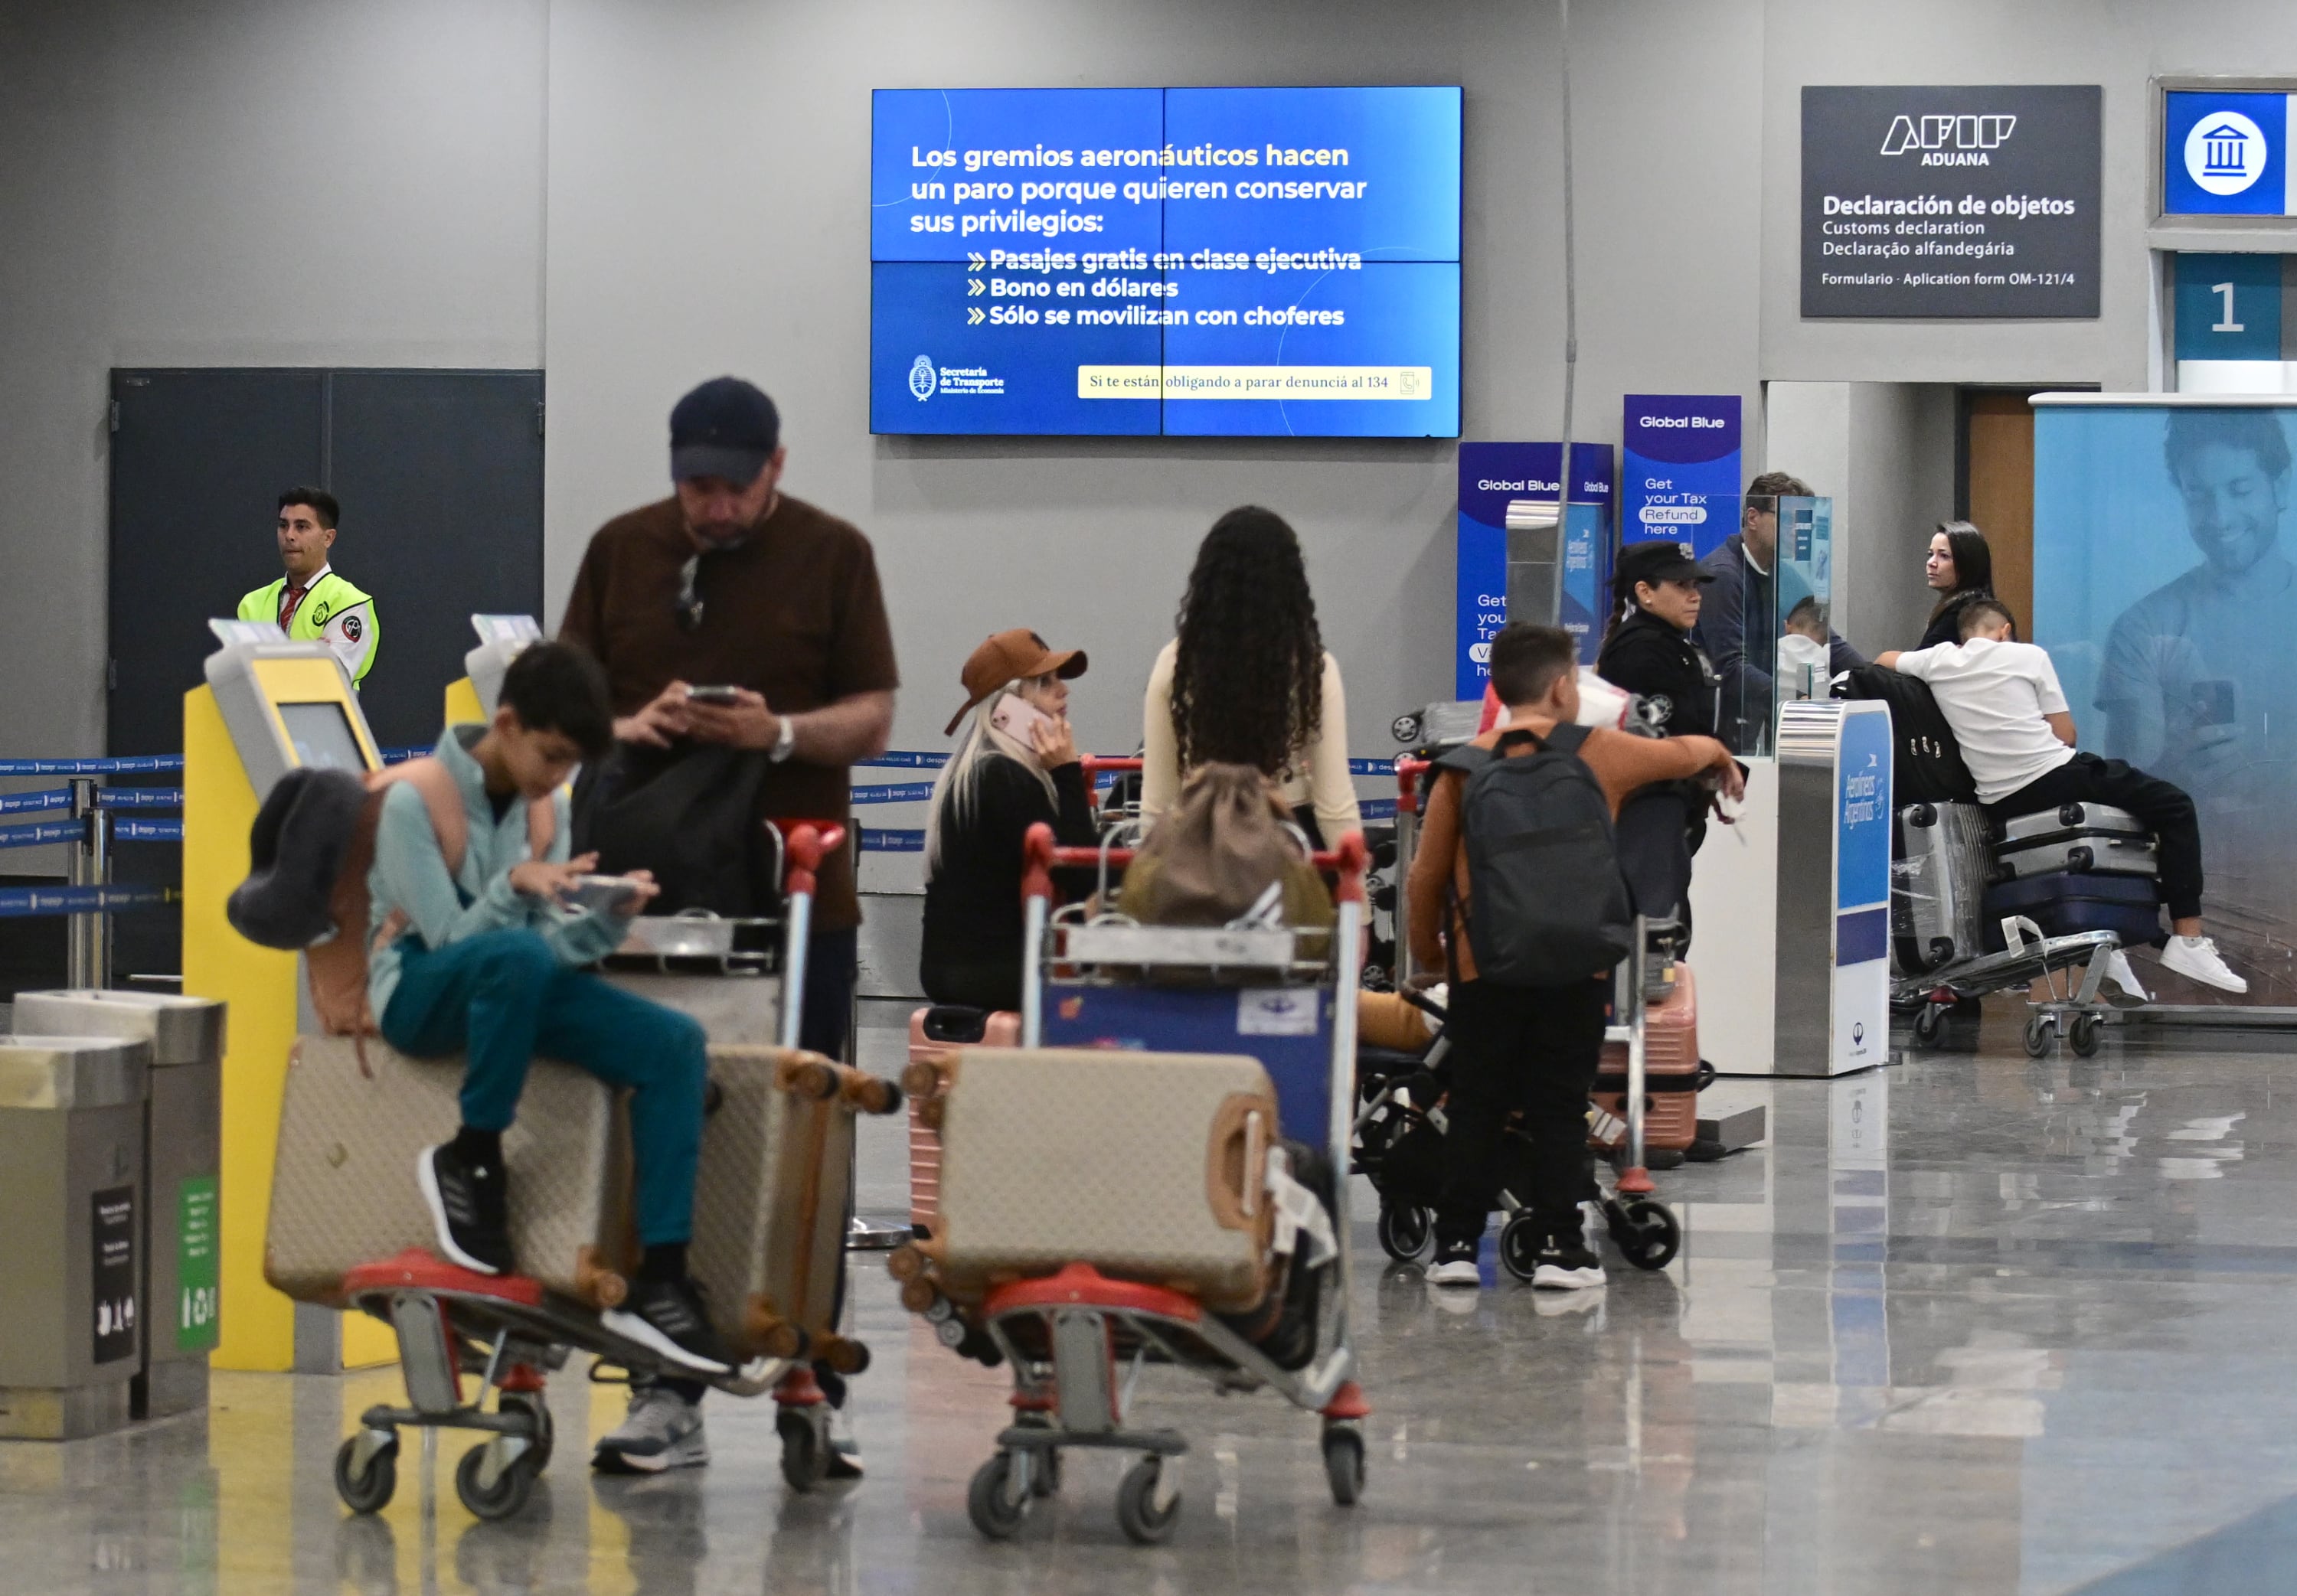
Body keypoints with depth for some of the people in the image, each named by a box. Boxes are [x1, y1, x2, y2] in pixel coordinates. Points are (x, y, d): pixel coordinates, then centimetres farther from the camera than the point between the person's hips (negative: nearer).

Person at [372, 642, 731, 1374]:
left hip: (514, 987, 7)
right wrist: (512, 889, -32)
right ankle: (472, 1159, -22)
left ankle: (659, 1281, -20)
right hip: (419, 995, -7)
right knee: (516, 955, -42)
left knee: (676, 1044, -17)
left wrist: (610, 920, -15)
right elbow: (450, 938, -15)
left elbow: (556, 945, 5)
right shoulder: (414, 800, -11)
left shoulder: (547, 808, 9)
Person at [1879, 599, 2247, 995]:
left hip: (1999, 804, 5)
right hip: (2054, 776, -5)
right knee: (2175, 807, 7)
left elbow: (1884, 660, 31)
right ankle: (2187, 939, -3)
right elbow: (2065, 734, 2)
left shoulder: (1938, 660, 10)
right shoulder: (2027, 655, 1)